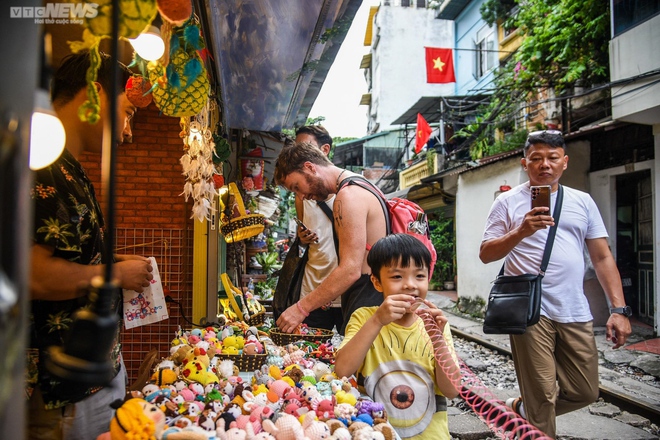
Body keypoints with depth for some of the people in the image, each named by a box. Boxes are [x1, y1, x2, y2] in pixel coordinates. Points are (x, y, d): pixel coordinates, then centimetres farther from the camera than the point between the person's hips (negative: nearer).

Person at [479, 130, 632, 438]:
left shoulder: (582, 201, 13)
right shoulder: (508, 202, 3)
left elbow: (602, 257, 11)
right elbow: (485, 254, -2)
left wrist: (619, 309, 3)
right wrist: (520, 232, -18)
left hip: (575, 313, 4)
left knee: (584, 392, 11)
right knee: (542, 396, 0)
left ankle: (521, 408, 34)